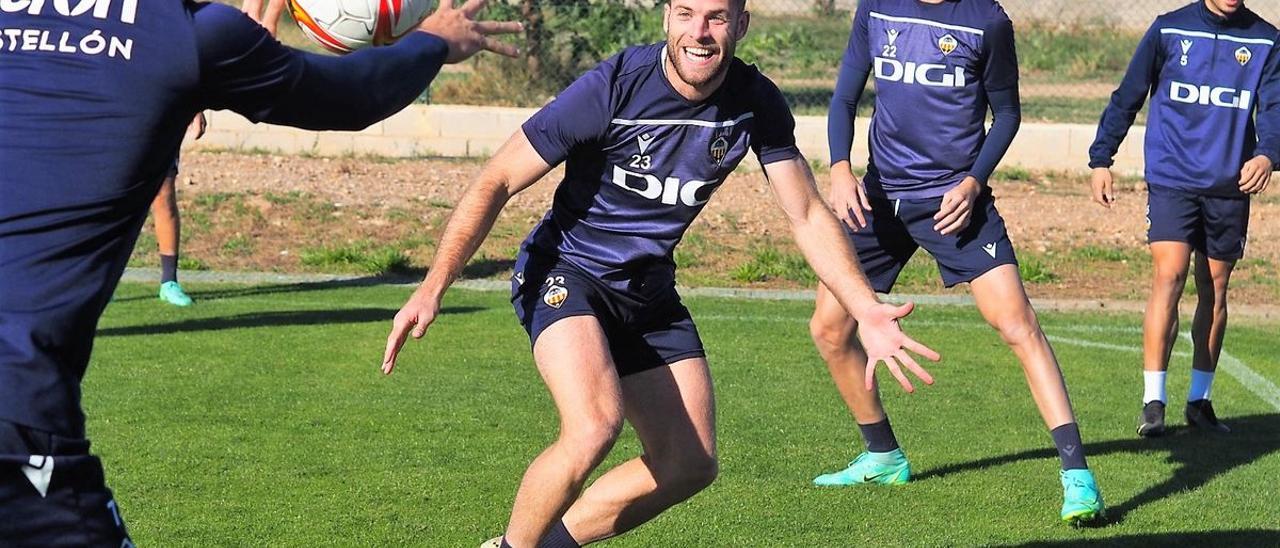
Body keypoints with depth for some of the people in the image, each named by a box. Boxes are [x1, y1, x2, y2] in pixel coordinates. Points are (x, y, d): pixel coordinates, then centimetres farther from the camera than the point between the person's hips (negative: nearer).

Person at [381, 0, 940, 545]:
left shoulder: (756, 102, -9)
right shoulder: (612, 87, -23)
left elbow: (808, 215, 1)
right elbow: (497, 182, -19)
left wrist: (867, 311, -11)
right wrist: (433, 288, -28)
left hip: (648, 290, 6)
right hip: (564, 271, -6)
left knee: (690, 466, 6)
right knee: (594, 428, -30)